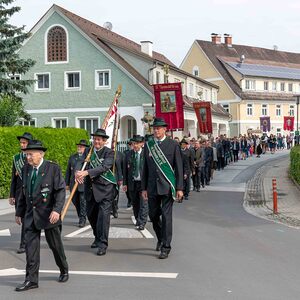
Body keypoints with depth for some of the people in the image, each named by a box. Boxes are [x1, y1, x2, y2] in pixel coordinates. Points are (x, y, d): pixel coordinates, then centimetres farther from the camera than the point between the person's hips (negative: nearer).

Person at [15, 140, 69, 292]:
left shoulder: (53, 168, -10)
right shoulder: (26, 169, 7)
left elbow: (61, 190, -13)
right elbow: (24, 192, 15)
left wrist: (57, 210, -25)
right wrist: (19, 212, 14)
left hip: (48, 215, -4)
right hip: (31, 215, 4)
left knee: (55, 245, 9)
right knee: (30, 246, -1)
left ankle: (64, 271, 31)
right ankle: (31, 279, 4)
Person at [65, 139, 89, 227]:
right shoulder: (72, 157, 15)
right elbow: (68, 171, 15)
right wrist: (67, 183, 12)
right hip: (74, 183, 5)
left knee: (83, 201, -4)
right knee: (75, 201, 10)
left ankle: (82, 219, 3)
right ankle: (80, 216, 27)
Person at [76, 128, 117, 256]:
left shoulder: (109, 152, -7)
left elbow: (104, 167, -21)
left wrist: (87, 172, -31)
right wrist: (79, 173, -22)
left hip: (105, 188, -6)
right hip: (90, 188, 6)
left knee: (103, 214, -10)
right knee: (91, 214, 15)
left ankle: (102, 244, -3)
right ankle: (97, 237, 36)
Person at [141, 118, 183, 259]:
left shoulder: (173, 145, -1)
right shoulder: (148, 145, 8)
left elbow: (179, 168, -1)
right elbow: (145, 168, 10)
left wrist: (179, 188, -6)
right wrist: (143, 188, 6)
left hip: (167, 186, -3)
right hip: (152, 187, 3)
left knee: (166, 216, -4)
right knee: (153, 215, 10)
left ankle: (165, 247, 4)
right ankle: (160, 238, 36)